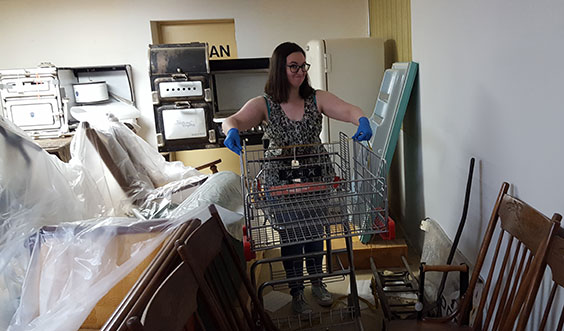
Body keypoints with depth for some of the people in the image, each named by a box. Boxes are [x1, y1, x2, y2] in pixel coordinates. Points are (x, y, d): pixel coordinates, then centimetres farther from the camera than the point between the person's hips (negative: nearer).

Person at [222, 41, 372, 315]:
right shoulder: (263, 105, -8)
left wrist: (362, 120, -38)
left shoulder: (317, 99, -2)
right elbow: (234, 120, -21)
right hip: (281, 183, -2)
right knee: (290, 237, 8)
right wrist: (231, 130, -46)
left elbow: (347, 110, -15)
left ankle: (317, 282, 39)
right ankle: (296, 292, 28)